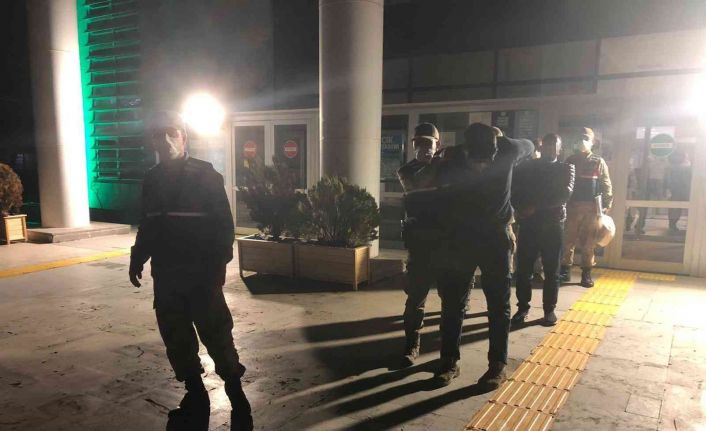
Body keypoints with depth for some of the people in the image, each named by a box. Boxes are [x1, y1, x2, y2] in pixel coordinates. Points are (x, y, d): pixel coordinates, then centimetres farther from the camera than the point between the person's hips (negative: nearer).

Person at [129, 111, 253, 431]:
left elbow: (223, 224, -9)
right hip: (165, 275, 5)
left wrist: (218, 264, -16)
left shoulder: (206, 175, -7)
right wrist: (137, 259, 9)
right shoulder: (151, 180, 9)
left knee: (217, 337, -1)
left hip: (201, 274, -5)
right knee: (177, 340, 11)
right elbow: (147, 225, 17)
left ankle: (237, 399, 15)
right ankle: (195, 395, 28)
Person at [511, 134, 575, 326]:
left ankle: (549, 309, 17)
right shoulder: (526, 166, 10)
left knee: (551, 270, 4)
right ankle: (523, 307, 15)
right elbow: (513, 188, 4)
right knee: (523, 268, 2)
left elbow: (565, 193, -10)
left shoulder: (566, 168, 7)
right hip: (528, 224, 1)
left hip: (552, 225, -1)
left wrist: (536, 206, -18)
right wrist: (518, 208, -14)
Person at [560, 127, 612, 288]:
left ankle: (586, 273, 11)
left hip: (591, 207, -1)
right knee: (568, 240, 3)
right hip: (571, 206, 1)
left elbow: (606, 185, 3)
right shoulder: (570, 160, 10)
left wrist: (606, 205, -7)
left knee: (588, 242, 3)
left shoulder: (598, 162, 5)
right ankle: (565, 270, 12)